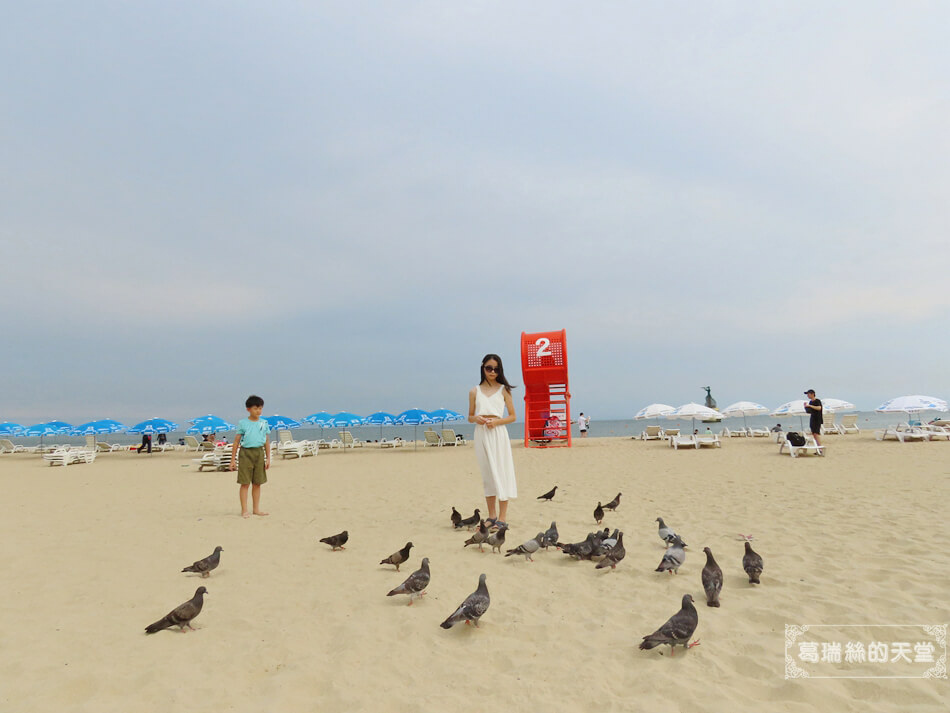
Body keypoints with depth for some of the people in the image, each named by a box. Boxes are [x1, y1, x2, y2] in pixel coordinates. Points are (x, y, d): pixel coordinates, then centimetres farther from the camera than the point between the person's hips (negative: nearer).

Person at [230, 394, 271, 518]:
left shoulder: (264, 423, 7)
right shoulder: (243, 423, -2)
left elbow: (267, 442, 10)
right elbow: (236, 442, 0)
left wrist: (268, 458, 7)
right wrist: (233, 459, -2)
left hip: (259, 453, 3)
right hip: (246, 453, -3)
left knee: (257, 483, 9)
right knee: (245, 483, -2)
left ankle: (256, 509, 18)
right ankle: (244, 510, 5)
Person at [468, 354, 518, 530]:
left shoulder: (503, 390, 4)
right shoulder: (474, 392, 9)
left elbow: (512, 416, 4)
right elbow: (470, 417, 14)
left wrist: (496, 421, -13)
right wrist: (476, 419, -9)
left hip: (498, 433, -2)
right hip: (481, 434, 3)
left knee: (501, 472, -3)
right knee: (487, 473, 8)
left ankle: (502, 518, 1)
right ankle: (492, 516, 17)